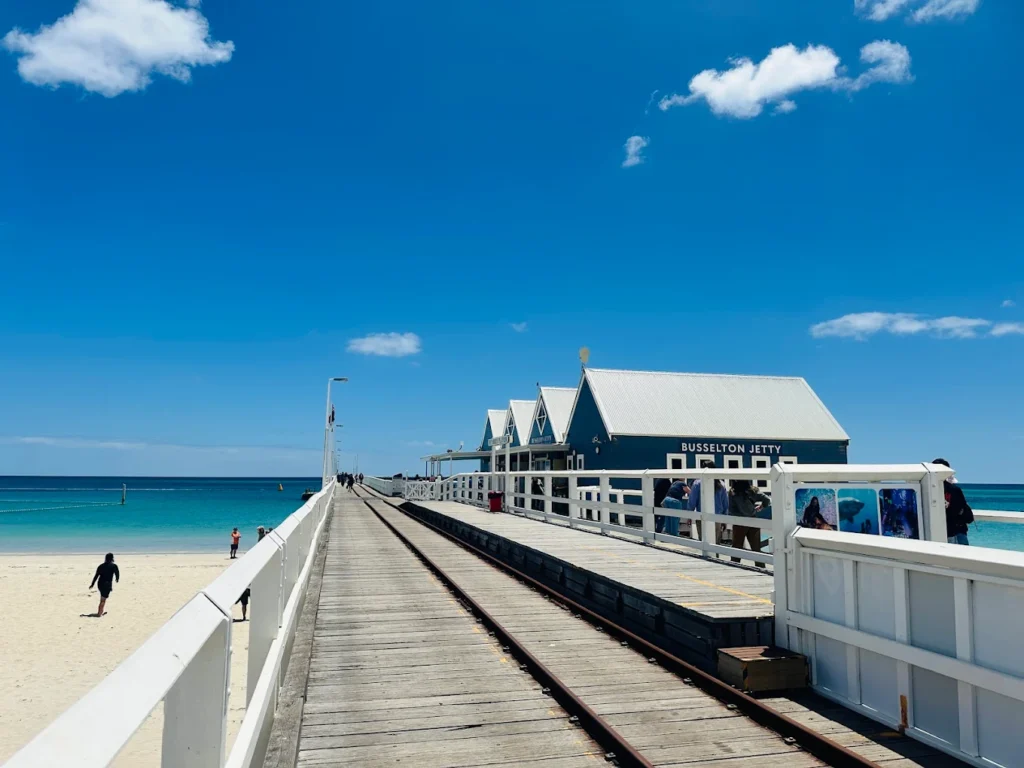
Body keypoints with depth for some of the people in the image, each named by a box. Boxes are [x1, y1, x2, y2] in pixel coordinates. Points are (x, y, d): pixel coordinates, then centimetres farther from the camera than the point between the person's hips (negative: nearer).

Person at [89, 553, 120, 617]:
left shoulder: (101, 566, 7)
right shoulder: (114, 566, -5)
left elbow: (96, 575, 7)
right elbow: (117, 574, 4)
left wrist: (92, 584, 13)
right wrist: (117, 579, 27)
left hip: (100, 584, 5)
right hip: (107, 584, -5)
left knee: (102, 598, 23)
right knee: (103, 599, -2)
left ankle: (100, 611, 31)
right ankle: (99, 613, -7)